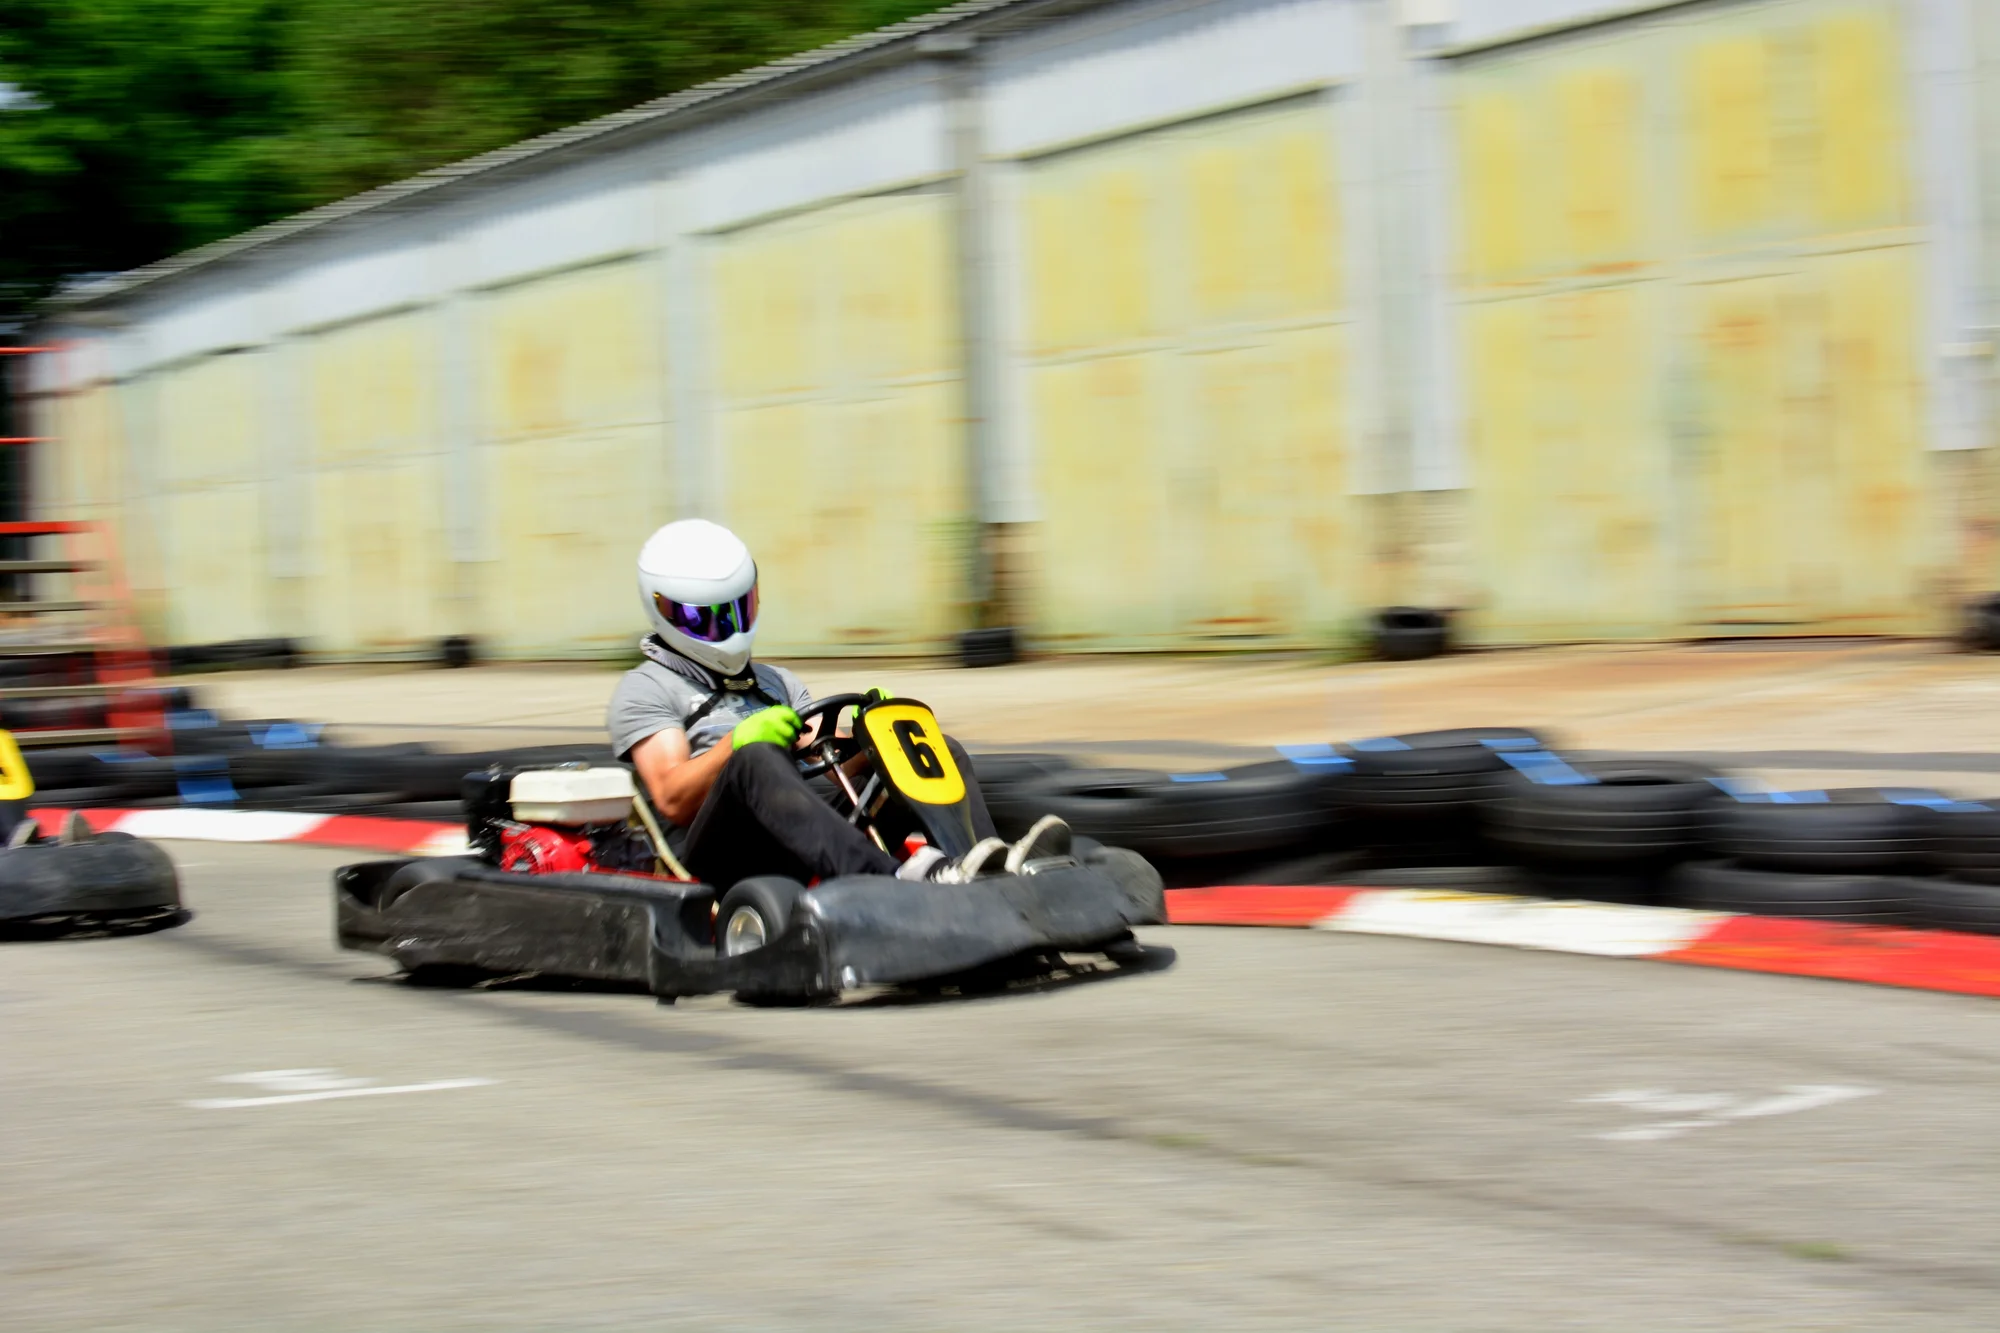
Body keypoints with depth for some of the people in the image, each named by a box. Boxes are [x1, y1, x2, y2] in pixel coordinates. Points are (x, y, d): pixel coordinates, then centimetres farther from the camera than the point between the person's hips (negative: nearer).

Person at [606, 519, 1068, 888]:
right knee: (757, 762, -38)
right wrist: (739, 741, -20)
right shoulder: (645, 689, 11)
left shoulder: (777, 684, 30)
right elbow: (673, 799, -6)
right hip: (717, 855, -6)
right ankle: (909, 878, -62)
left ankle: (998, 865, -41)